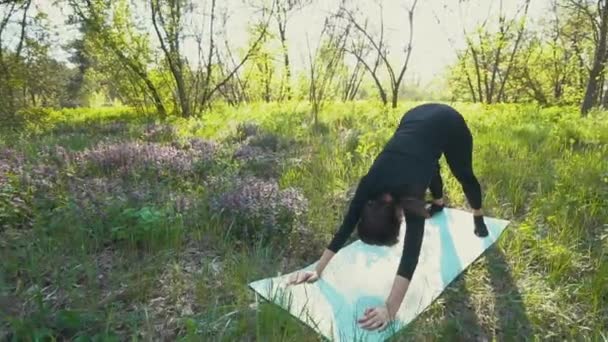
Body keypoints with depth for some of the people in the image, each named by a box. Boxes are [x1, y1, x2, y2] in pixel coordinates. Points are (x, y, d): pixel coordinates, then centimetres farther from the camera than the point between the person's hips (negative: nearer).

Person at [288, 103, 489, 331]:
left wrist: (390, 309, -50)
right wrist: (317, 269, -28)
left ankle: (479, 219, 44)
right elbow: (345, 228, -27)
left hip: (448, 123, -4)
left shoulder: (410, 192, -39)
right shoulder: (369, 185, -29)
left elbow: (411, 253, -45)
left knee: (463, 174, 18)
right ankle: (439, 204, 59)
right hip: (416, 118, 4)